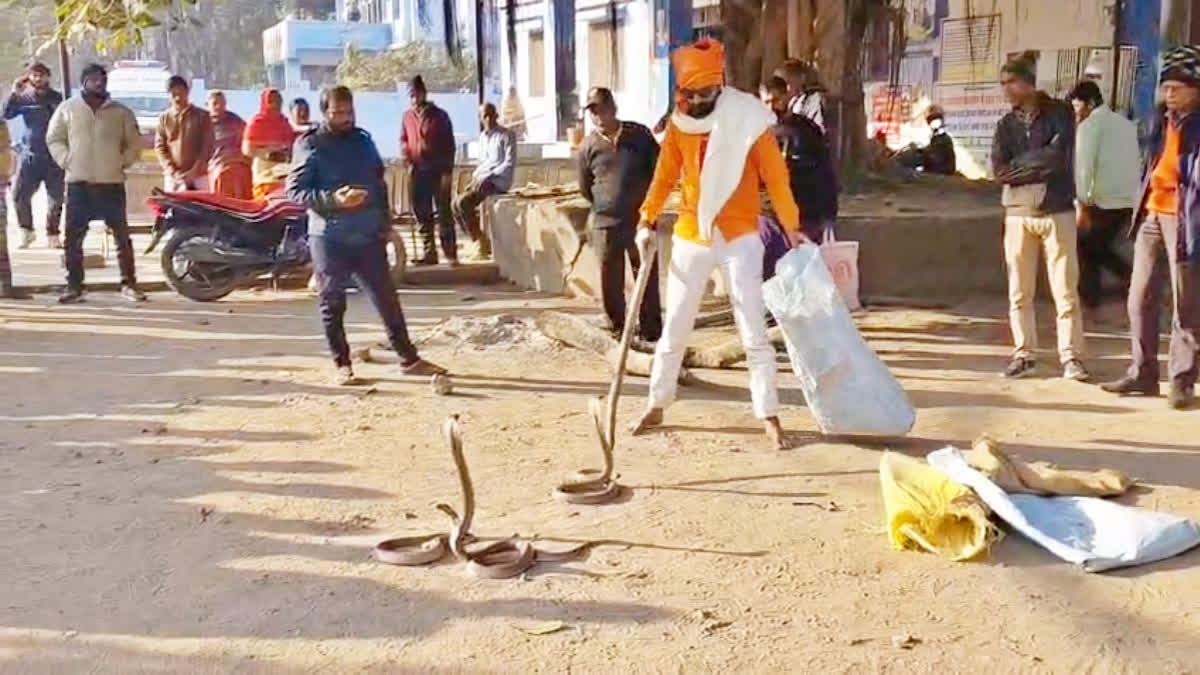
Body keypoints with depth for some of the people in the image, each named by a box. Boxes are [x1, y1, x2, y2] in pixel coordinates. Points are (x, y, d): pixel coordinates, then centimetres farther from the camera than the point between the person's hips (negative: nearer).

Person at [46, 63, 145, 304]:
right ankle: (73, 286, 9)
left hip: (112, 183, 0)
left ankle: (128, 284, 8)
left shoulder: (121, 112, 5)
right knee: (73, 237, 2)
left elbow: (135, 143, 12)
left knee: (122, 235, 1)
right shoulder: (68, 108, 6)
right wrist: (67, 160, 0)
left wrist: (122, 162, 1)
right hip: (78, 183, 0)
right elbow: (53, 138, 12)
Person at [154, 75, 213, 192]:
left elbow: (207, 147, 0)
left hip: (199, 176, -1)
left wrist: (195, 171, -11)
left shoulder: (202, 116, 4)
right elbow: (160, 147, 5)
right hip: (173, 177, 1)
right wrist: (173, 171, -8)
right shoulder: (164, 118, 9)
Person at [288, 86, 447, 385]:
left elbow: (380, 182, 20)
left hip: (368, 235, 4)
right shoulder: (310, 146, -3)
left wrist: (385, 220, 13)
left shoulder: (363, 141, 12)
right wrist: (333, 199, -21)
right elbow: (295, 190, -9)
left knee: (387, 299, 5)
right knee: (333, 304, 5)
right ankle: (342, 363, 17)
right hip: (330, 238, -4)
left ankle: (409, 358, 12)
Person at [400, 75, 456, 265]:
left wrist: (447, 170, -8)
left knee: (444, 213, -4)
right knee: (422, 214, 6)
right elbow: (403, 140, 19)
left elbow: (449, 144, -1)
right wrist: (405, 154, -4)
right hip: (416, 171, 4)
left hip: (437, 171, -4)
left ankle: (450, 253, -1)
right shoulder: (407, 116, 10)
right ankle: (429, 253, 12)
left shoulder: (439, 116, 0)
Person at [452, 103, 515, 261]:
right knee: (456, 204, -4)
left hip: (498, 183, -8)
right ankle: (478, 242, 4)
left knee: (463, 202, -23)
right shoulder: (482, 137, 17)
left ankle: (481, 243, -13)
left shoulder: (507, 136, -6)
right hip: (482, 181, 8)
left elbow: (510, 164, -13)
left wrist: (487, 177, -19)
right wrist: (476, 175, 4)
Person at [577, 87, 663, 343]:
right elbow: (585, 188, 11)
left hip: (640, 220, 0)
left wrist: (648, 204, 3)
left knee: (647, 278, 5)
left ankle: (651, 332, 16)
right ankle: (616, 330, 19)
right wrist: (606, 206, 11)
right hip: (605, 224, 1)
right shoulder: (588, 146, 2)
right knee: (610, 283, 6)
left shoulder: (639, 134, 0)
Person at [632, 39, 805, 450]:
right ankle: (656, 405, 24)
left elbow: (775, 175, -6)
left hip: (740, 238, -3)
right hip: (690, 238, 3)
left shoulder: (748, 120, -10)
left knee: (753, 331, -1)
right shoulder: (678, 123, 1)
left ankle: (769, 416, 7)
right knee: (674, 327, 11)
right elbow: (664, 176, 9)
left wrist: (792, 228, -5)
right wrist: (647, 221, 0)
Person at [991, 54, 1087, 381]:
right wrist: (1039, 166, -9)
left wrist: (1019, 165, -5)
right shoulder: (1006, 124, 12)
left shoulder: (1059, 113, 1)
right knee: (1019, 292, 5)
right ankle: (1024, 354, 13)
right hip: (1018, 213, 4)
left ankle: (1071, 357, -1)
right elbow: (999, 170, -1)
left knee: (1065, 289, -5)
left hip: (1057, 211, -4)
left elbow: (1058, 157, -13)